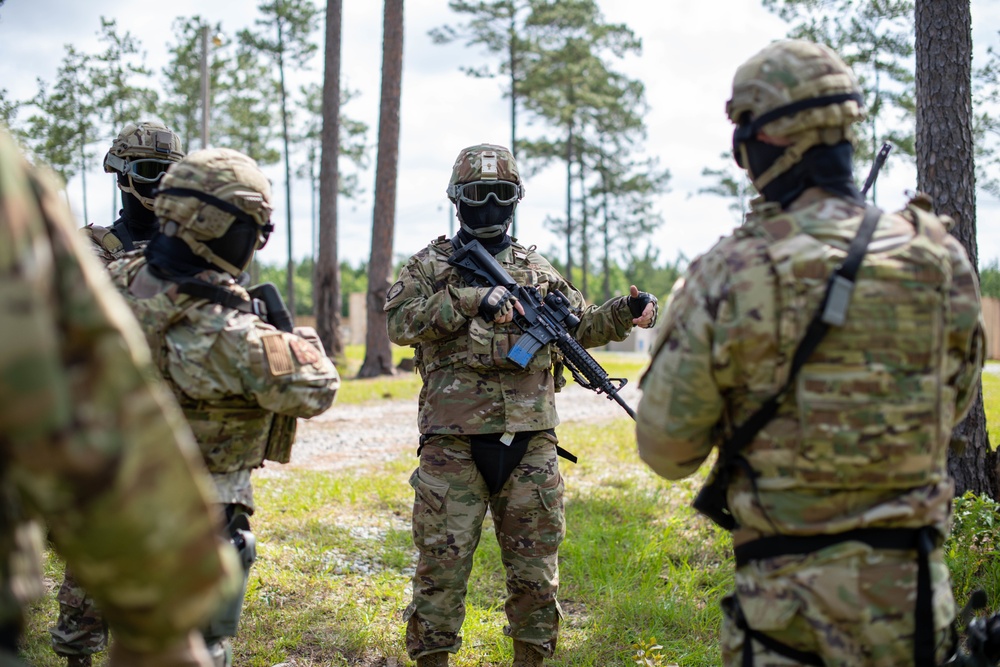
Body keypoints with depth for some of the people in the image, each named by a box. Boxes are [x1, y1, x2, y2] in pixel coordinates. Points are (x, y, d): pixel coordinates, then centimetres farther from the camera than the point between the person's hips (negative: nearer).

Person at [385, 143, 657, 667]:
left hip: (529, 442, 3)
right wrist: (472, 300, -20)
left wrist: (626, 311, 1)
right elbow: (398, 321, -10)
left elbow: (580, 326, 20)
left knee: (535, 565, 8)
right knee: (442, 563, -1)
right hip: (454, 442, -3)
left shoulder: (537, 269, 16)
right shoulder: (430, 265, 6)